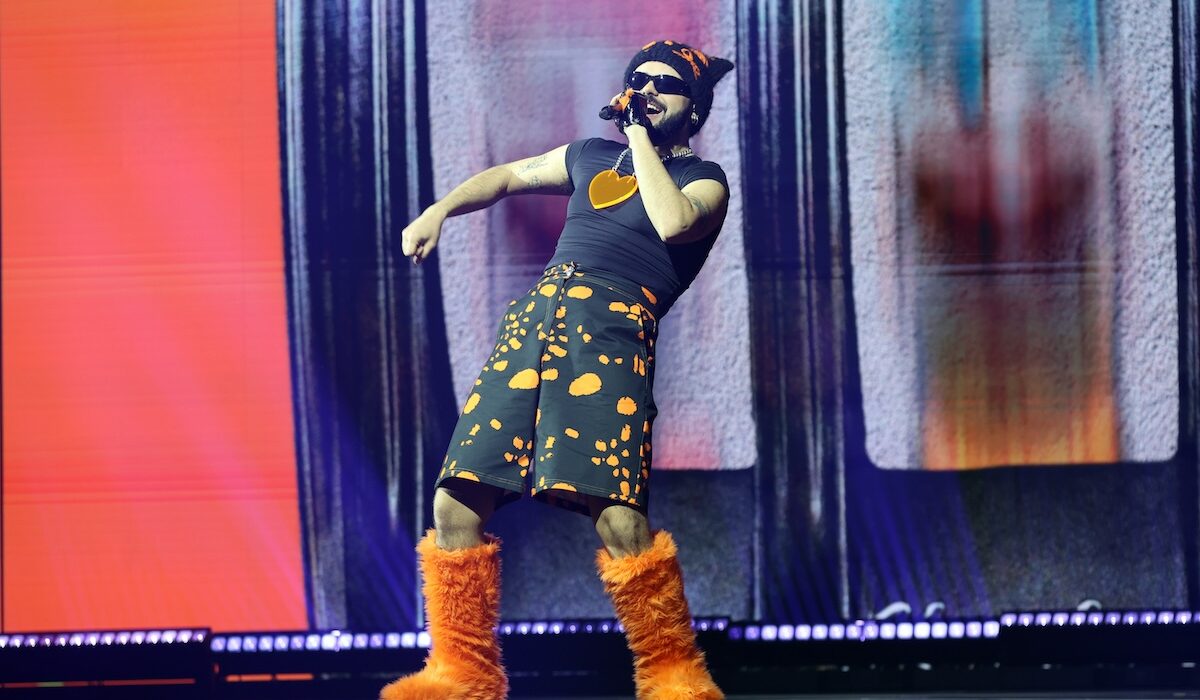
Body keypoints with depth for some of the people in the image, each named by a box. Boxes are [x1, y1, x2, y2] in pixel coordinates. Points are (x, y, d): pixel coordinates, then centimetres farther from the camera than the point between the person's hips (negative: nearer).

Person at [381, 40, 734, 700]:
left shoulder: (704, 180, 13)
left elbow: (671, 222, -10)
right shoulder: (591, 155, 28)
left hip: (611, 329, -5)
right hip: (529, 323, 5)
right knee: (456, 506, -3)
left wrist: (640, 138, 2)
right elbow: (504, 176, 41)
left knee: (617, 517, -22)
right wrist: (439, 210, 24)